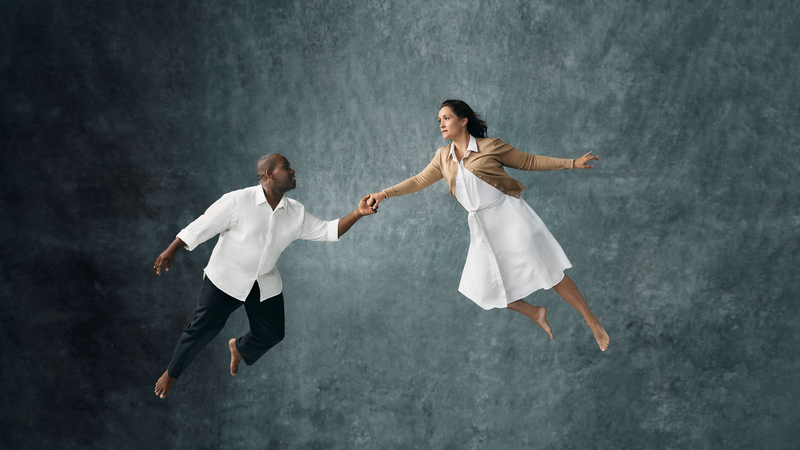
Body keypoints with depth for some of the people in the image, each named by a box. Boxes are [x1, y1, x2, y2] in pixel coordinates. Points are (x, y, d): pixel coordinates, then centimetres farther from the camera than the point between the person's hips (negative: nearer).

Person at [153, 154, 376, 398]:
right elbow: (201, 227, -15)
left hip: (265, 284, 5)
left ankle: (239, 348, 42)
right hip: (226, 279, -5)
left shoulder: (296, 213, -3)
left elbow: (326, 231, -1)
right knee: (202, 329, -1)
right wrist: (171, 250, -18)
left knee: (272, 333, 8)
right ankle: (170, 374, 24)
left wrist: (358, 213, -11)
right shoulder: (238, 201, -20)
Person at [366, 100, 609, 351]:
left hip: (509, 215, -5)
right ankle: (534, 313, 23)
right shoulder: (443, 156, 9)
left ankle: (593, 322, 9)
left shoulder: (490, 146, -5)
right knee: (484, 289, 3)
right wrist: (384, 194, 4)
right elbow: (419, 181, 13)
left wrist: (572, 163, -2)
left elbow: (528, 161, 1)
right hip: (482, 227, 5)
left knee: (548, 273, -5)